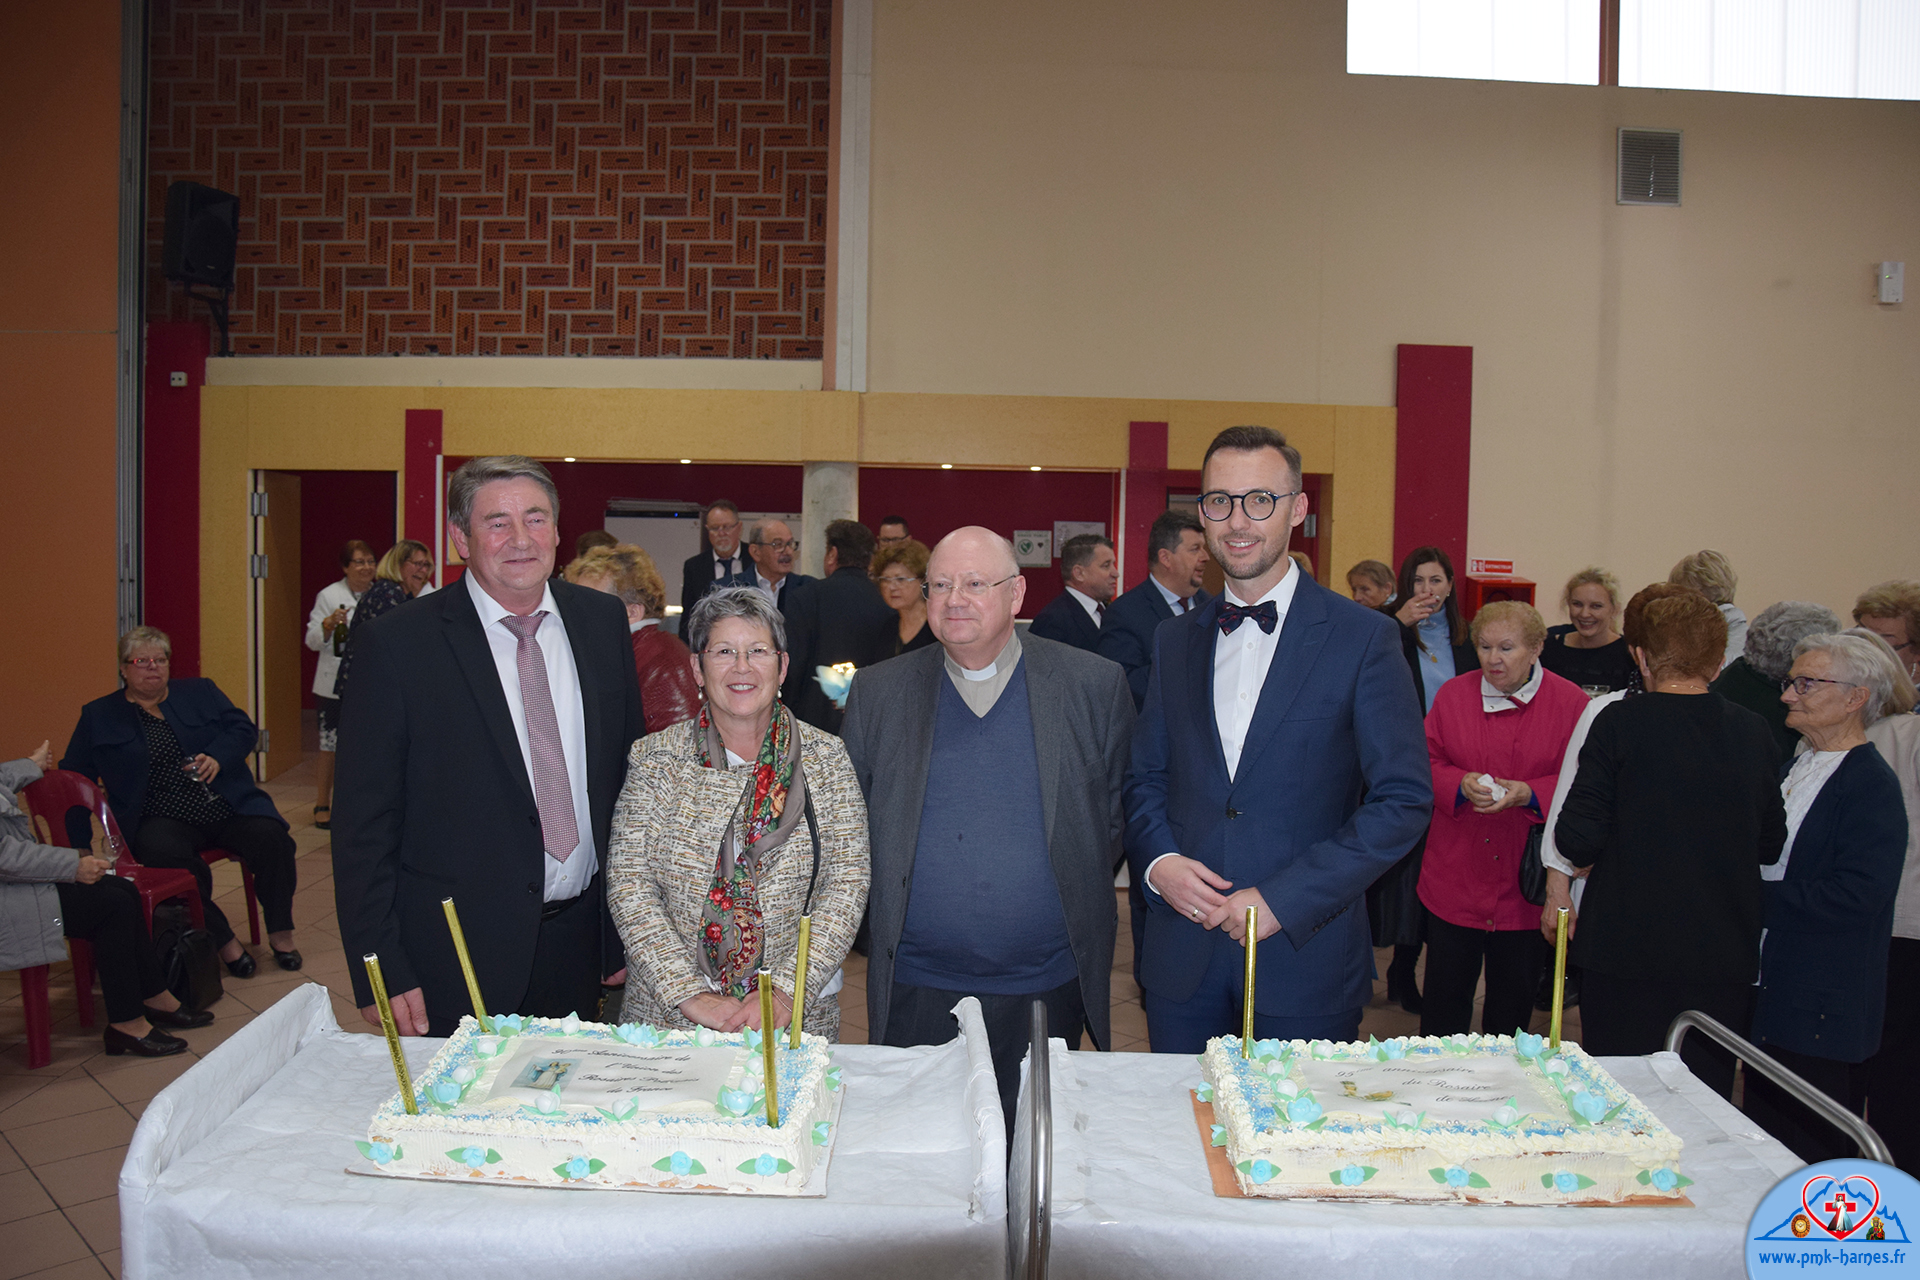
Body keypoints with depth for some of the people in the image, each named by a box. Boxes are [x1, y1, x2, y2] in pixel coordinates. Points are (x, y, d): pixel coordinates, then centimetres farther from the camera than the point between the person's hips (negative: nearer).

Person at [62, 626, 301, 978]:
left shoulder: (201, 692, 17)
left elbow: (243, 729, 6)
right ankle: (223, 940, -21)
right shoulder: (98, 717, 15)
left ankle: (281, 933, -9)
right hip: (164, 820, -1)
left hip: (229, 808, 1)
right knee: (166, 856, -35)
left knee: (271, 838, -26)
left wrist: (217, 757, -15)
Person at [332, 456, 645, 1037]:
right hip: (458, 951, -3)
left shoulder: (603, 620, 2)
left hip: (579, 939, 4)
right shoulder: (397, 645, -10)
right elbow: (364, 828, -8)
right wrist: (380, 973, -11)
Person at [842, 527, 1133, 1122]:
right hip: (916, 990, 1)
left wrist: (1086, 909, 2)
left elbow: (1119, 813, 5)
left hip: (1047, 989, 0)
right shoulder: (878, 692, 2)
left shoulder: (1094, 685, -2)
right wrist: (877, 930, 6)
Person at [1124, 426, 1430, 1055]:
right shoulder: (1175, 641, 8)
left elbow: (1404, 800, -9)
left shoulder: (1364, 638, -5)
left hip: (1305, 956, -3)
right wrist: (1157, 861, -7)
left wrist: (1283, 899, -15)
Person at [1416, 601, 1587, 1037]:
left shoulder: (1570, 703, -3)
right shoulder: (1453, 695, 3)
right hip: (1455, 877, 1)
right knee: (1445, 993, 6)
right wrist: (1460, 784, -15)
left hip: (1525, 882, -1)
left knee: (1514, 1001, 12)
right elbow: (1427, 764, 6)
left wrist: (1529, 793, -19)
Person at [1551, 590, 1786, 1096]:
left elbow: (1577, 839, -13)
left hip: (1628, 947, -3)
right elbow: (1770, 845, 9)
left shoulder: (1619, 722, -12)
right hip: (1724, 956, 4)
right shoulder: (1753, 732, 0)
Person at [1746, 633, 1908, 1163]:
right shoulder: (1792, 770, 12)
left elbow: (1854, 896, -23)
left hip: (1821, 1012, -8)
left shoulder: (1873, 786, -14)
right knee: (1764, 1142, 17)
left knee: (1813, 1153, 2)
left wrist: (1753, 898, -19)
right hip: (1768, 997, 8)